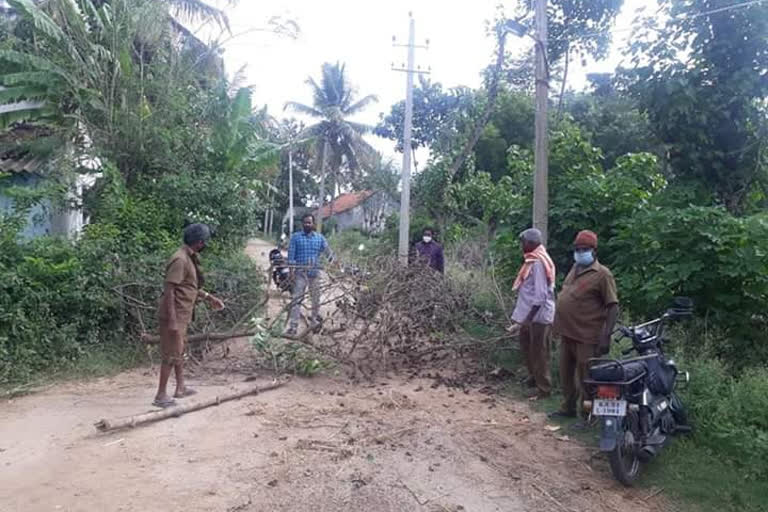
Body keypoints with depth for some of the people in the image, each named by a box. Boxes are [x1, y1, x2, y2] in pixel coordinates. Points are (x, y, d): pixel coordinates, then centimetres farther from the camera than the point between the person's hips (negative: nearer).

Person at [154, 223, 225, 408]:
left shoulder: (189, 258, 9)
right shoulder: (180, 259, -20)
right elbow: (169, 290, -23)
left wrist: (208, 297, 23)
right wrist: (172, 320, -26)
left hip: (182, 314, 10)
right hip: (175, 315, -10)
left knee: (179, 351, 18)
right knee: (172, 354, -3)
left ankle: (180, 388, 31)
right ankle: (161, 395, 6)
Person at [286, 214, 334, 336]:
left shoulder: (320, 238, 7)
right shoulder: (295, 237, 2)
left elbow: (328, 251, 3)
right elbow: (291, 256, -1)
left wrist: (332, 261, -17)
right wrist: (291, 272, -9)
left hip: (315, 273, 2)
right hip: (300, 273, -2)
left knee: (316, 299, 12)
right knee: (296, 300, -5)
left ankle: (315, 321, 29)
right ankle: (293, 327, -4)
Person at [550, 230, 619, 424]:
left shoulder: (602, 274, -12)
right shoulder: (575, 268, 12)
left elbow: (613, 307, -15)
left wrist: (606, 336, -21)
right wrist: (560, 325, 19)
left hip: (587, 337, -8)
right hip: (567, 333, 8)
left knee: (585, 378, 2)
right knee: (566, 373, 19)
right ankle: (568, 407, 35)